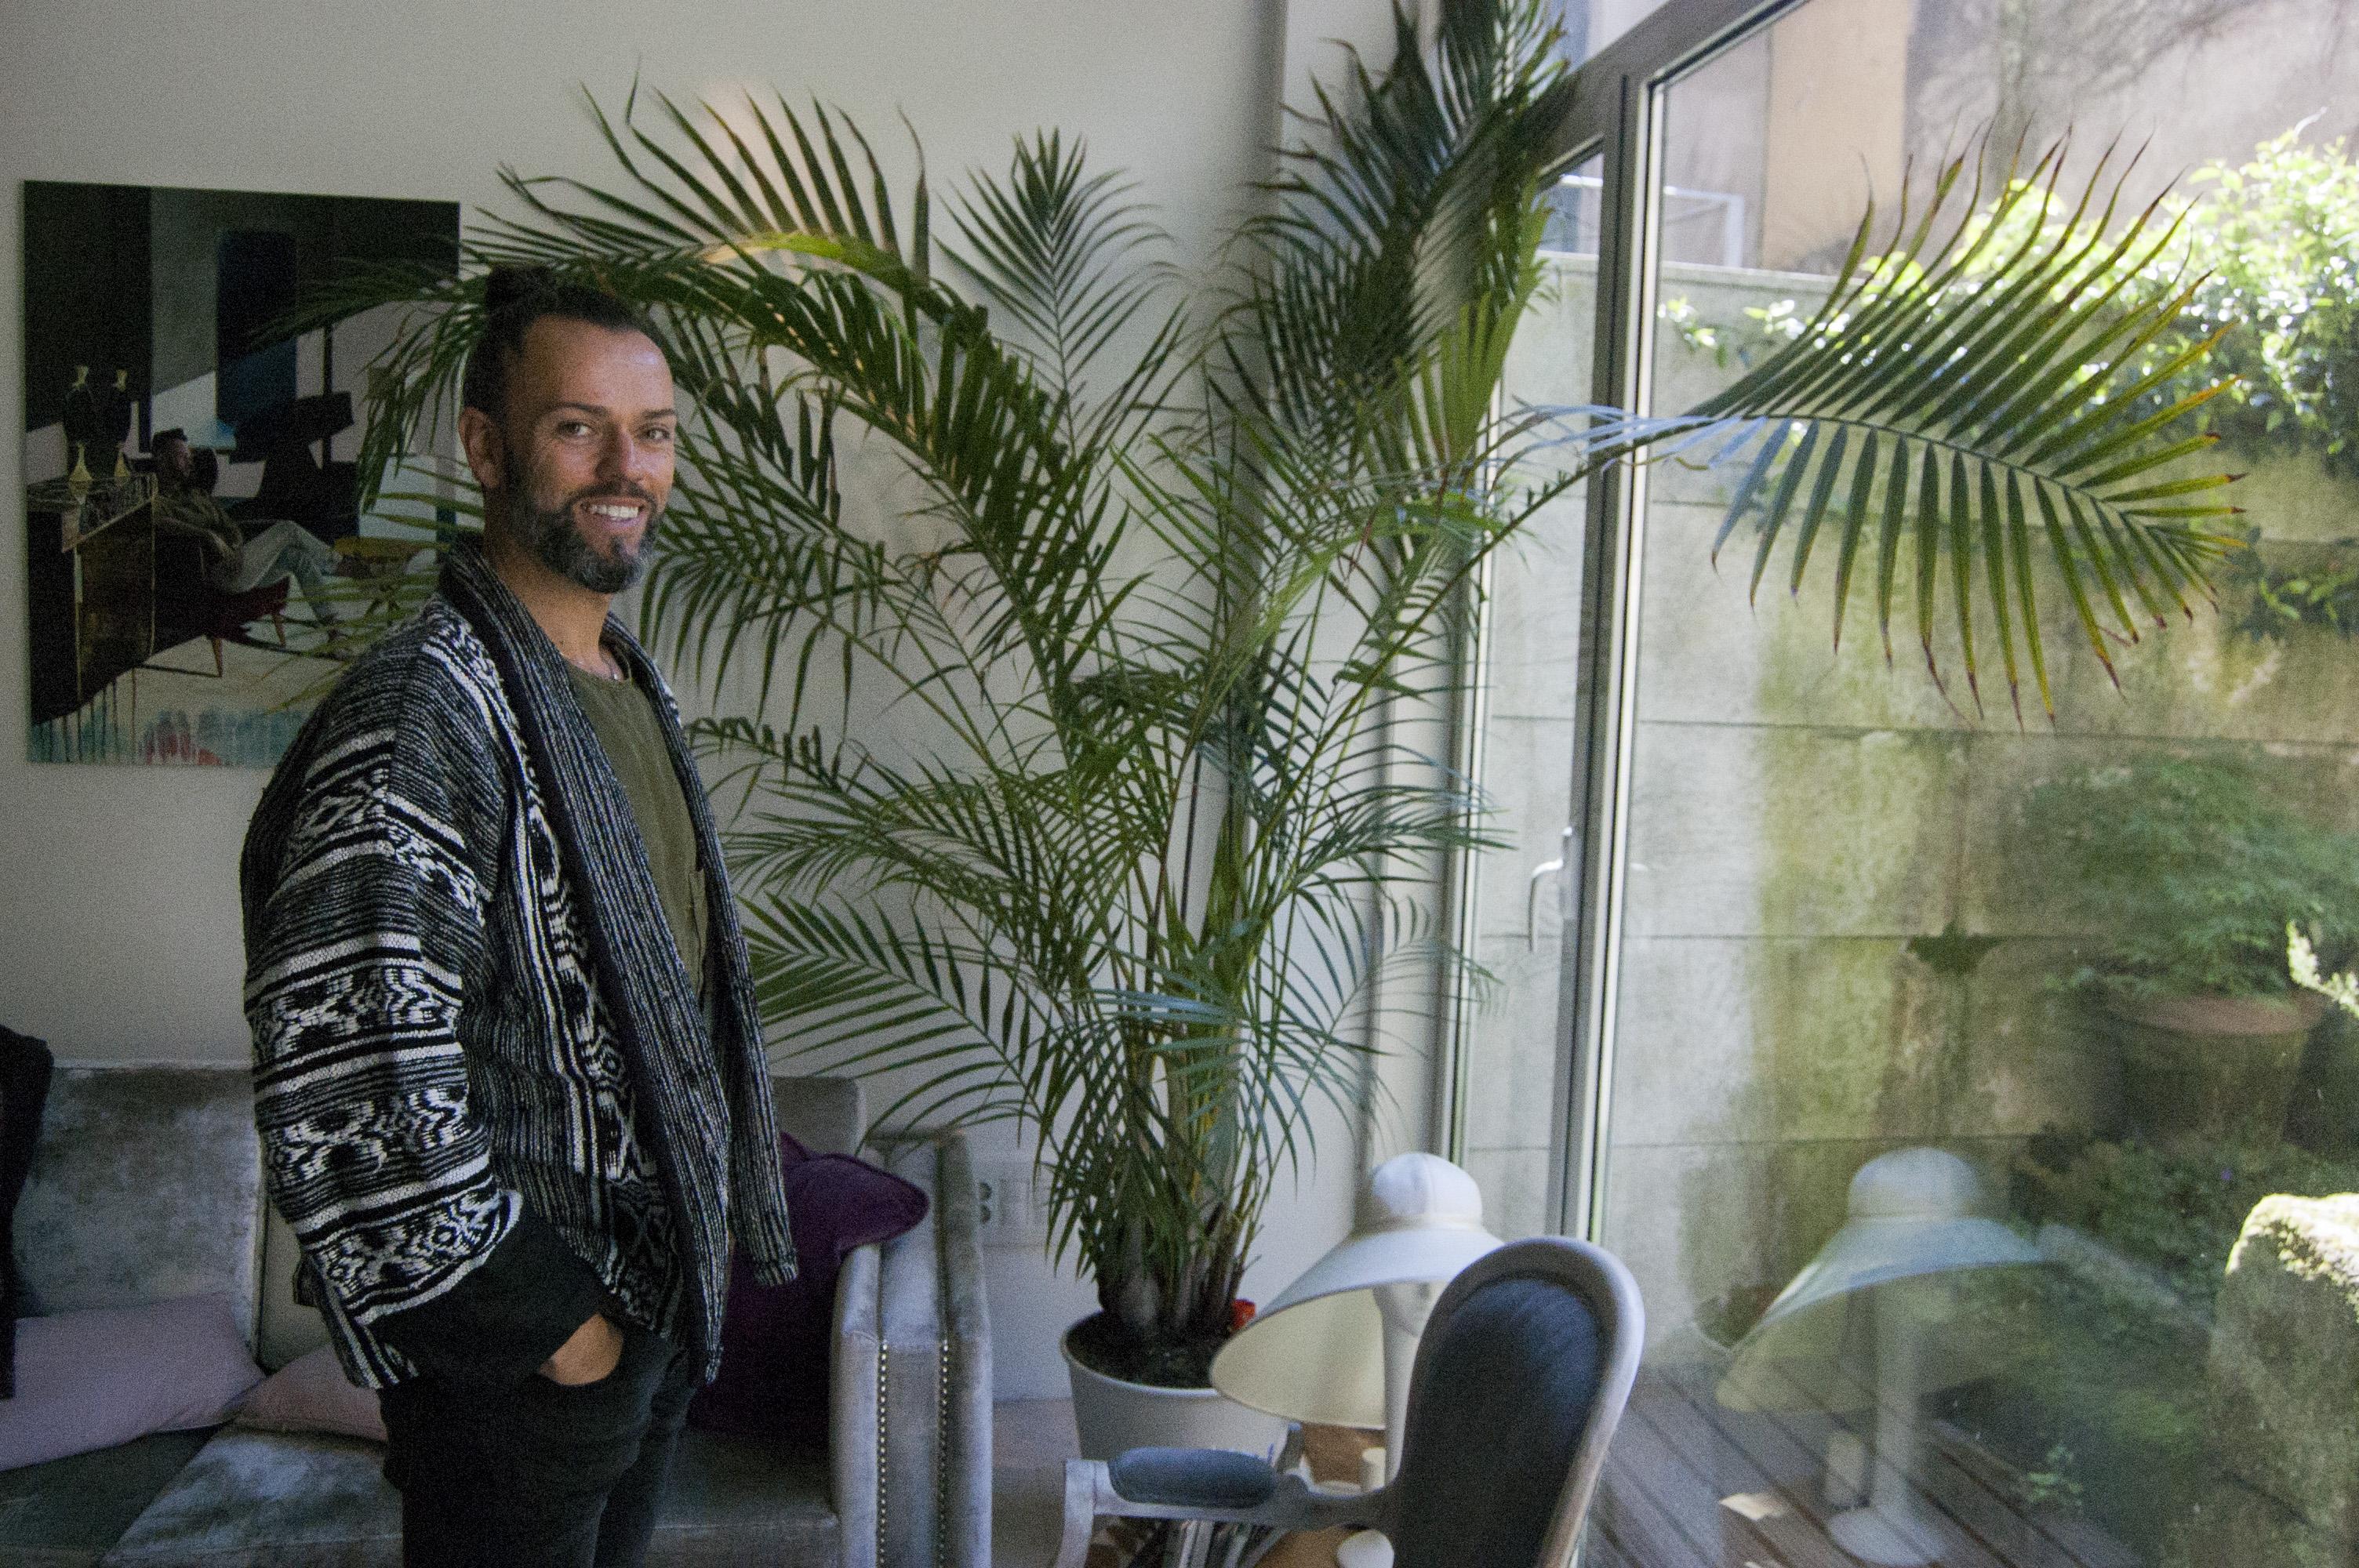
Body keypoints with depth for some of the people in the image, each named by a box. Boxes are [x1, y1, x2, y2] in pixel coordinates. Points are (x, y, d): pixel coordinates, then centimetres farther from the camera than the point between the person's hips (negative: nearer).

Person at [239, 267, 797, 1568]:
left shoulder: (629, 682, 7)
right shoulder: (422, 711, -23)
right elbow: (345, 1087, -27)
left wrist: (705, 1228, 12)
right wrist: (547, 1319, -19)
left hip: (655, 1298, 8)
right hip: (515, 1356, -8)